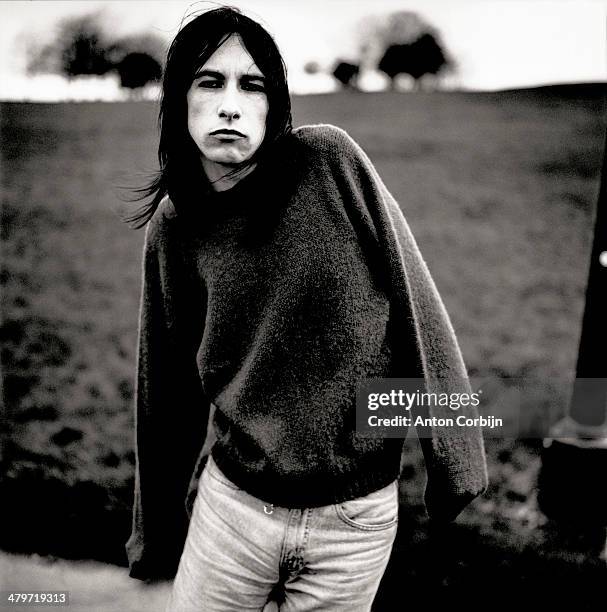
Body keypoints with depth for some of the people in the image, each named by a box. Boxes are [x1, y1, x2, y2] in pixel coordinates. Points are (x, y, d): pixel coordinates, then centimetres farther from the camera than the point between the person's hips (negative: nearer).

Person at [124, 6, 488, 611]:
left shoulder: (330, 162, -12)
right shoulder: (173, 227, -4)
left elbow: (415, 305, -8)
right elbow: (167, 385, 5)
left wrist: (453, 458, -6)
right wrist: (155, 530, 13)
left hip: (355, 519, -1)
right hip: (231, 504, 2)